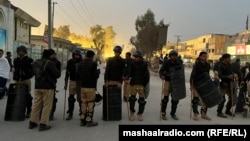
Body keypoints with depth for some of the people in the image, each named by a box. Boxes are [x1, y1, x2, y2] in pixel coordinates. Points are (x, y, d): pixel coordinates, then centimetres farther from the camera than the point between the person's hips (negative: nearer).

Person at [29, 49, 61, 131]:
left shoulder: (35, 63, 9)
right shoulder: (50, 63, -13)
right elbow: (57, 74, -14)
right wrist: (58, 71, 6)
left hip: (37, 86, 7)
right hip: (48, 87, -6)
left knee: (36, 104, 14)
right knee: (47, 106, 1)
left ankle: (32, 122, 21)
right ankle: (43, 124, 2)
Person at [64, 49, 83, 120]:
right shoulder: (70, 62, 4)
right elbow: (67, 72, 10)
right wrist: (66, 83, 8)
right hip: (72, 82, 2)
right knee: (71, 98, 2)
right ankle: (70, 113, 12)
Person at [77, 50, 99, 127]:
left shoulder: (81, 63, 4)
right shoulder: (93, 64, -13)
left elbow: (78, 75, 6)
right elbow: (96, 76, -16)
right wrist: (98, 73, 6)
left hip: (83, 86, 6)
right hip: (91, 87, -6)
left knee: (83, 103, 12)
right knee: (90, 103, 2)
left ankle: (82, 120, 17)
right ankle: (89, 121, 5)